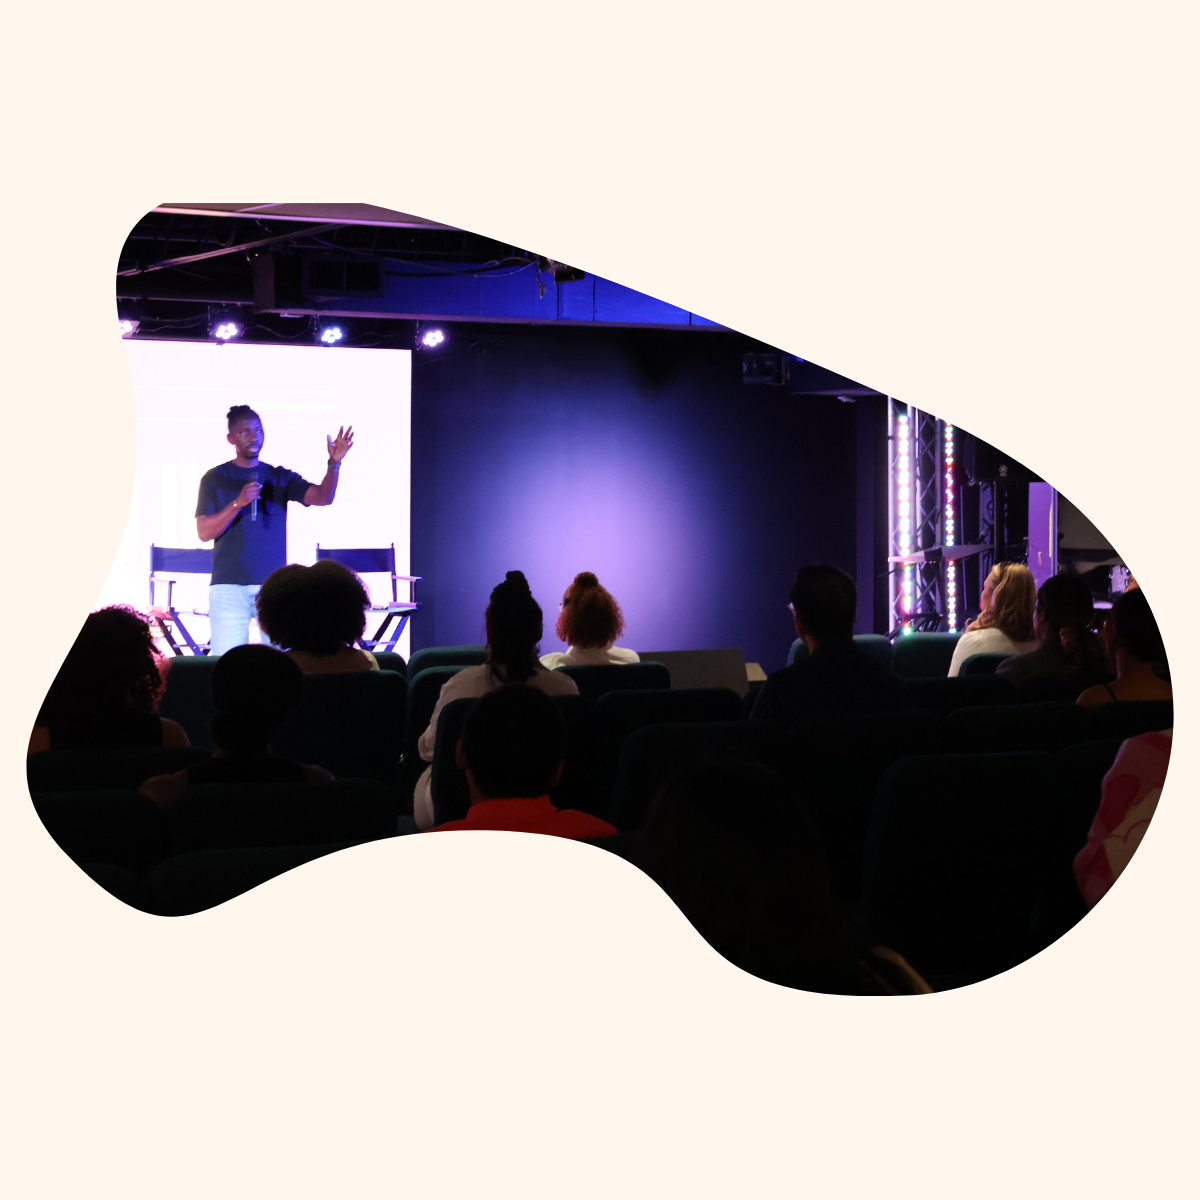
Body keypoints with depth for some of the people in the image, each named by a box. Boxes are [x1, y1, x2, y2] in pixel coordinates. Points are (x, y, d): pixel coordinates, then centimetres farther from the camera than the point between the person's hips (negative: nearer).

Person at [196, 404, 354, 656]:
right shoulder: (215, 479, 7)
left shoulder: (280, 477, 11)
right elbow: (204, 532, -2)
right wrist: (238, 503, -15)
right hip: (229, 586, -1)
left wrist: (334, 464, -22)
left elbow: (323, 497, -4)